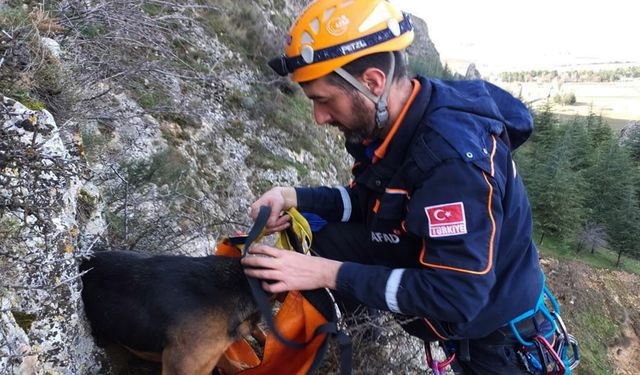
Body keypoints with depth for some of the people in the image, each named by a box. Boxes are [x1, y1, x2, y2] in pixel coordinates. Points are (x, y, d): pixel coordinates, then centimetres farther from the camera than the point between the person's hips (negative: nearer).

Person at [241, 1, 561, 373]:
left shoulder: (453, 156, -33)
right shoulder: (389, 123, -9)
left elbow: (455, 298, -32)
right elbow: (371, 200, 4)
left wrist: (330, 274, -32)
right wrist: (294, 197, -11)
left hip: (493, 326, -5)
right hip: (430, 263, 6)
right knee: (326, 238, -9)